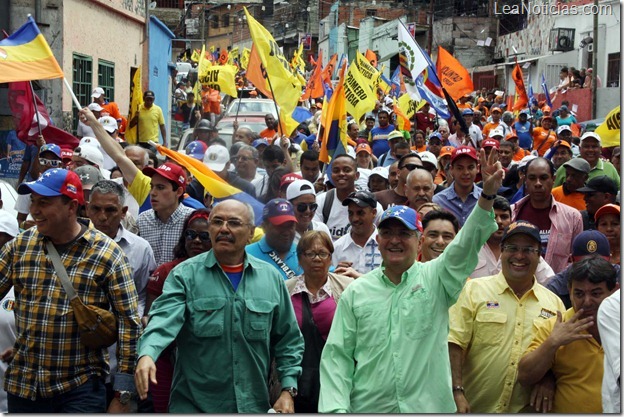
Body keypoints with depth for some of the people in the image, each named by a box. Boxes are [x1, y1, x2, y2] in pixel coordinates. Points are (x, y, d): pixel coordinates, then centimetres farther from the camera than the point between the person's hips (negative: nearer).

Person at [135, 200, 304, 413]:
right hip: (193, 405, -2)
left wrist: (288, 390, 1)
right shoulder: (185, 274, -3)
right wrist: (147, 355, -36)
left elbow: (288, 341, 10)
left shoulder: (272, 278, 6)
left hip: (254, 406, 3)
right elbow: (163, 320, -18)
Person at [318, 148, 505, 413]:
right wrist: (335, 408, -8)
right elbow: (337, 355, 2)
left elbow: (467, 244, -13)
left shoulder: (435, 279, 1)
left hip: (428, 406, -1)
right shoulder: (356, 292, 4)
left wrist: (487, 195, -27)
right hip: (368, 408, 1)